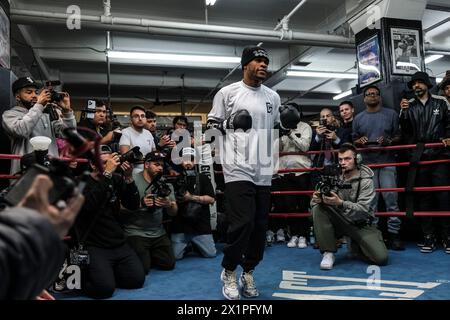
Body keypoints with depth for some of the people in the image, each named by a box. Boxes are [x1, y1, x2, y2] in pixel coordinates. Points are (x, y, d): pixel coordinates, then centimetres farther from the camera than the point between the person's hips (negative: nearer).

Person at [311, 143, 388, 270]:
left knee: (381, 258, -19)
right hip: (339, 221, 2)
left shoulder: (366, 181, -12)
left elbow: (363, 210, -24)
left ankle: (355, 245, 15)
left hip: (361, 225, -1)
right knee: (318, 208, -25)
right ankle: (328, 252, -16)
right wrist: (317, 199, -32)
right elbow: (314, 203, -6)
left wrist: (340, 203, -41)